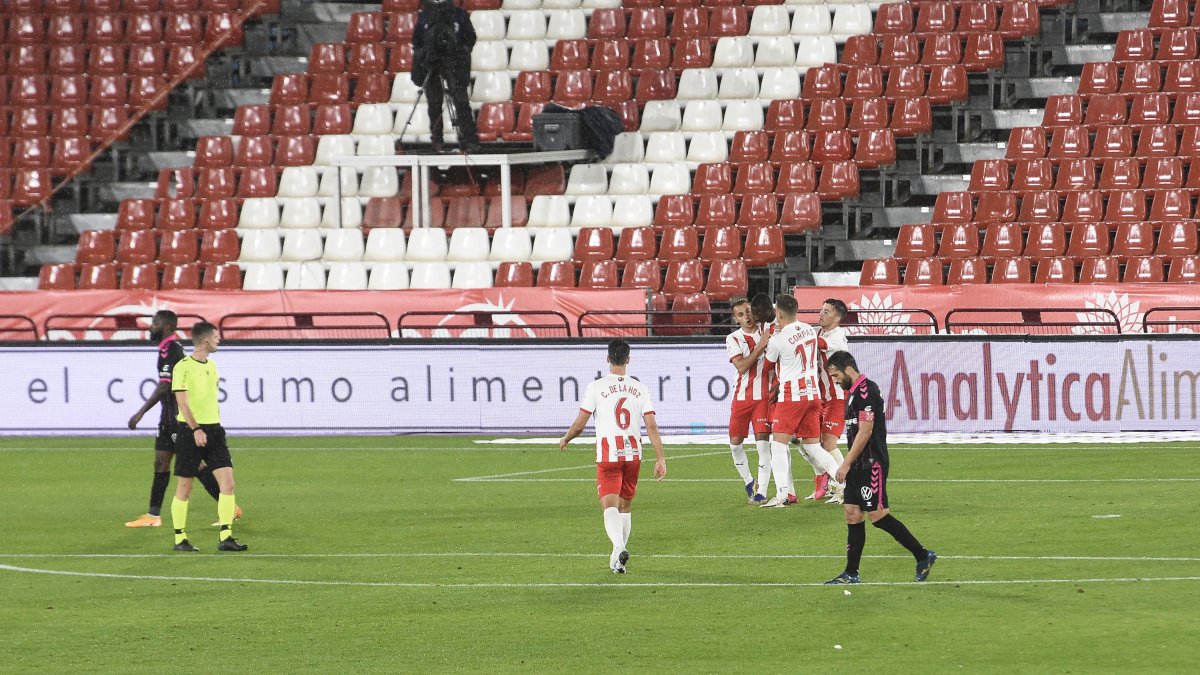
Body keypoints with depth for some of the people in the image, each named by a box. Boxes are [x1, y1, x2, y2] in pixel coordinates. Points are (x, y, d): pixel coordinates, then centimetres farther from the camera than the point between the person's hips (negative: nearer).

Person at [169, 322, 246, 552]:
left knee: (227, 480, -6)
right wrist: (196, 429, -24)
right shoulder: (183, 367, -9)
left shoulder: (211, 365, 15)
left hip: (213, 429, 7)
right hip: (190, 431, -7)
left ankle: (225, 537, -6)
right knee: (184, 487, 1)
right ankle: (180, 539, 11)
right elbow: (182, 402, -15)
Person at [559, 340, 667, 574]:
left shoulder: (596, 387, -3)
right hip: (633, 453, 3)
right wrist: (660, 459, 1)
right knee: (625, 505, 18)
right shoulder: (639, 388, 5)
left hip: (608, 454, -3)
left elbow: (579, 424, -2)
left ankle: (619, 546, -36)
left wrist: (565, 440, 19)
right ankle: (619, 558, 21)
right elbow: (652, 426, -1)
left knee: (610, 505, -10)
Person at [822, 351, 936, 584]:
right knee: (852, 514, 7)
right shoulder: (854, 392, 16)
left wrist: (846, 464, -17)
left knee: (877, 515, -8)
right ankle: (851, 573, 9)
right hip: (859, 466, 10)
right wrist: (848, 464, 16)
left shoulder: (866, 391, -16)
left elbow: (865, 432, -20)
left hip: (872, 464, -10)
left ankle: (923, 556, 0)